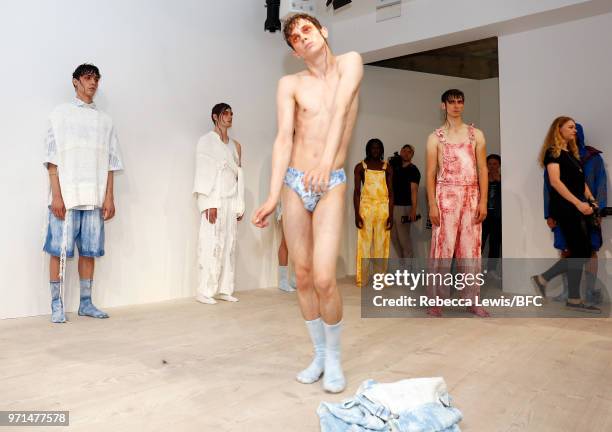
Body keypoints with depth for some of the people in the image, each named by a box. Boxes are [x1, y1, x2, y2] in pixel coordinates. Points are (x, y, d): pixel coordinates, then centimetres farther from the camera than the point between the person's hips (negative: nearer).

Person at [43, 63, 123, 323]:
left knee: (89, 251, 5)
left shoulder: (104, 120, 15)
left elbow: (110, 163, 12)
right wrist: (56, 195, -9)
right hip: (66, 197, -3)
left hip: (95, 199, 3)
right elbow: (53, 158, 0)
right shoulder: (61, 114, 6)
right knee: (60, 251, -2)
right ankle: (57, 306, 7)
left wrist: (109, 197, 3)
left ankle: (86, 303, 14)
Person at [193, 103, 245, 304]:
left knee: (229, 245, 3)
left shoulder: (235, 145, 17)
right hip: (214, 199, -5)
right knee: (212, 244, -7)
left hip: (231, 201, 5)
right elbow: (203, 172, -6)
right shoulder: (206, 141, 2)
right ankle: (205, 291, 0)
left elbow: (239, 175, 15)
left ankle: (224, 289, 10)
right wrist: (210, 203, -15)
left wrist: (240, 205, 9)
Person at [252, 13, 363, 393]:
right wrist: (273, 195, -16)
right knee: (303, 277, 6)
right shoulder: (291, 84, 6)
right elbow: (284, 138, -4)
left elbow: (341, 109, -15)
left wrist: (327, 159, -32)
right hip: (295, 183, 3)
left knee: (324, 278, -13)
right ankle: (319, 354, 23)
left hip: (331, 184, -2)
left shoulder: (350, 62, 3)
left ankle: (334, 357, 11)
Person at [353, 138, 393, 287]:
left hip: (383, 208, 2)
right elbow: (357, 191, 1)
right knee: (365, 242, -2)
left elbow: (390, 192, 6)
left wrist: (391, 214, -2)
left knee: (381, 243, 3)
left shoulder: (387, 167, 9)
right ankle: (363, 278, 2)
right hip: (366, 207, -2)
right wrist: (357, 214, -8)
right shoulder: (360, 167, 4)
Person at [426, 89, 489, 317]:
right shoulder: (435, 137, 6)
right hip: (446, 196, -2)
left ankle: (472, 300, 11)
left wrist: (483, 202, -2)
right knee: (442, 246, -3)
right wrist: (432, 205, -8)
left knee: (471, 247, 3)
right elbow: (431, 173, 1)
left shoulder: (476, 134, 11)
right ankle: (436, 300, 2)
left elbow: (483, 170, 7)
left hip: (471, 196, 2)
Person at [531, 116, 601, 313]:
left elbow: (580, 180, 21)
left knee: (580, 252, 7)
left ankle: (542, 278, 14)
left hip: (575, 208, 9)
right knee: (581, 252, -6)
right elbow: (555, 181, -18)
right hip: (565, 207, -9)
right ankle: (574, 300, 3)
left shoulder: (572, 153, 20)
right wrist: (578, 203, -23)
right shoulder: (553, 152, -6)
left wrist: (590, 199, 5)